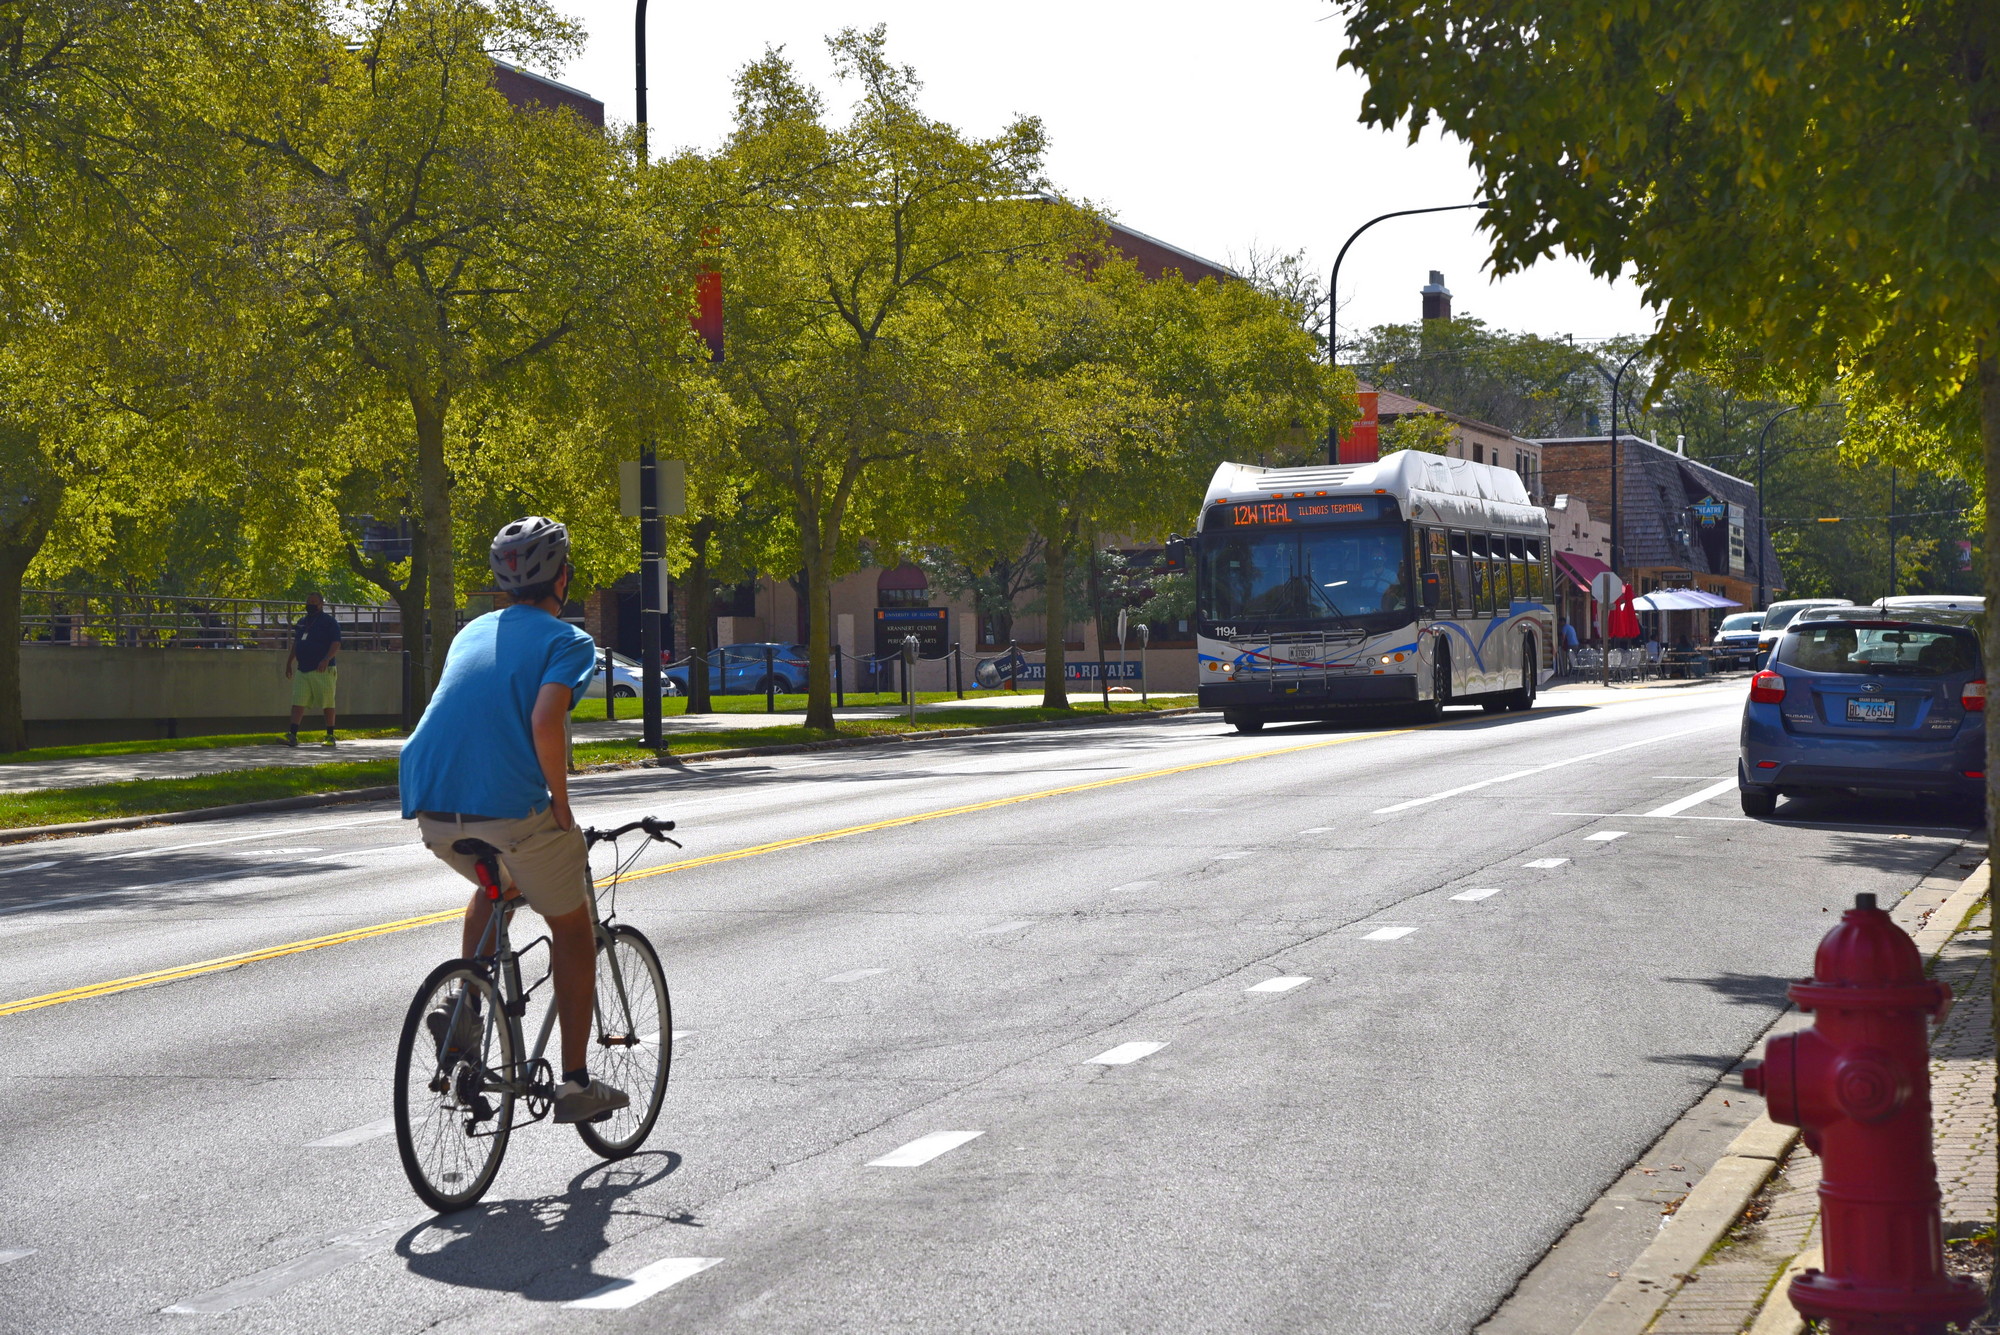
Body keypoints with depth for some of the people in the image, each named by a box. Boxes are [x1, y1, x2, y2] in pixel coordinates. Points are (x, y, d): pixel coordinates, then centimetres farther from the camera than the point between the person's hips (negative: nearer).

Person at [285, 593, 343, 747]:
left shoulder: (329, 622, -3)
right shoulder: (301, 622, 18)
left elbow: (336, 644, -11)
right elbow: (295, 644, 27)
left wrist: (326, 659, -25)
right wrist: (289, 663, 24)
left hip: (322, 670, -6)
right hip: (302, 670, 6)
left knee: (327, 704, 0)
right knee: (297, 703, -4)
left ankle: (330, 736, 8)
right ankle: (292, 735, -10)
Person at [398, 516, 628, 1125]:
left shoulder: (472, 633, 23)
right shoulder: (567, 640, 2)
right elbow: (546, 721, -17)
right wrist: (561, 804, -6)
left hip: (431, 812, 6)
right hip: (510, 810, -6)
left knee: (499, 882, 35)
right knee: (572, 929, 15)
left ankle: (464, 1010, 18)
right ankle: (575, 1084, 15)